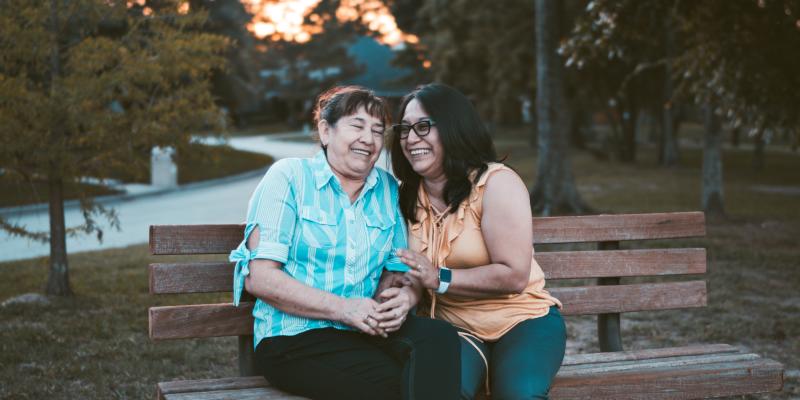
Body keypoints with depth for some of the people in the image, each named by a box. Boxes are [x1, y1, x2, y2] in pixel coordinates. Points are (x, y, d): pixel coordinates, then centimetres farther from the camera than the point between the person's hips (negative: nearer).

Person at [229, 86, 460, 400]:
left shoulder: (388, 189, 11)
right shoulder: (289, 176, -3)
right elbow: (259, 278, -10)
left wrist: (405, 296, -14)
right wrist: (343, 308, -19)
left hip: (363, 332, 5)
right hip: (294, 339, -5)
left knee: (440, 336, -25)